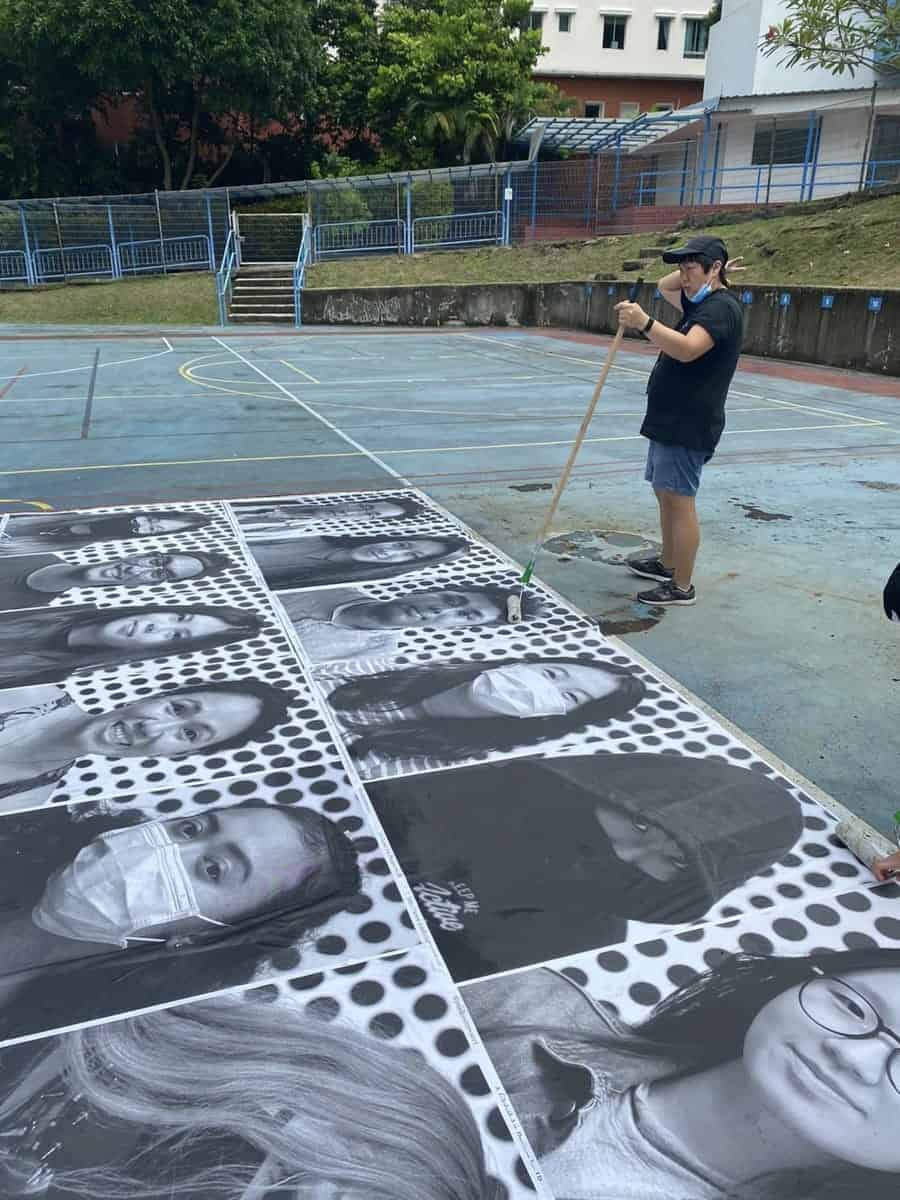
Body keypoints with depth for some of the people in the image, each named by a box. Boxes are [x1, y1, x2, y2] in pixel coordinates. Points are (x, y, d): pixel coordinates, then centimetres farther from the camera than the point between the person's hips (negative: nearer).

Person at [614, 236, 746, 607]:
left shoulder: (721, 307, -16)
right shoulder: (702, 301, 17)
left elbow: (687, 350, -34)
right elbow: (665, 286, 33)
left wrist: (644, 323, -44)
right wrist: (693, 272, 15)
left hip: (688, 426, -11)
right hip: (670, 420, 11)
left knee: (679, 501, -9)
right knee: (665, 494, 19)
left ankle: (682, 587, -4)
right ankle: (667, 564, 32)